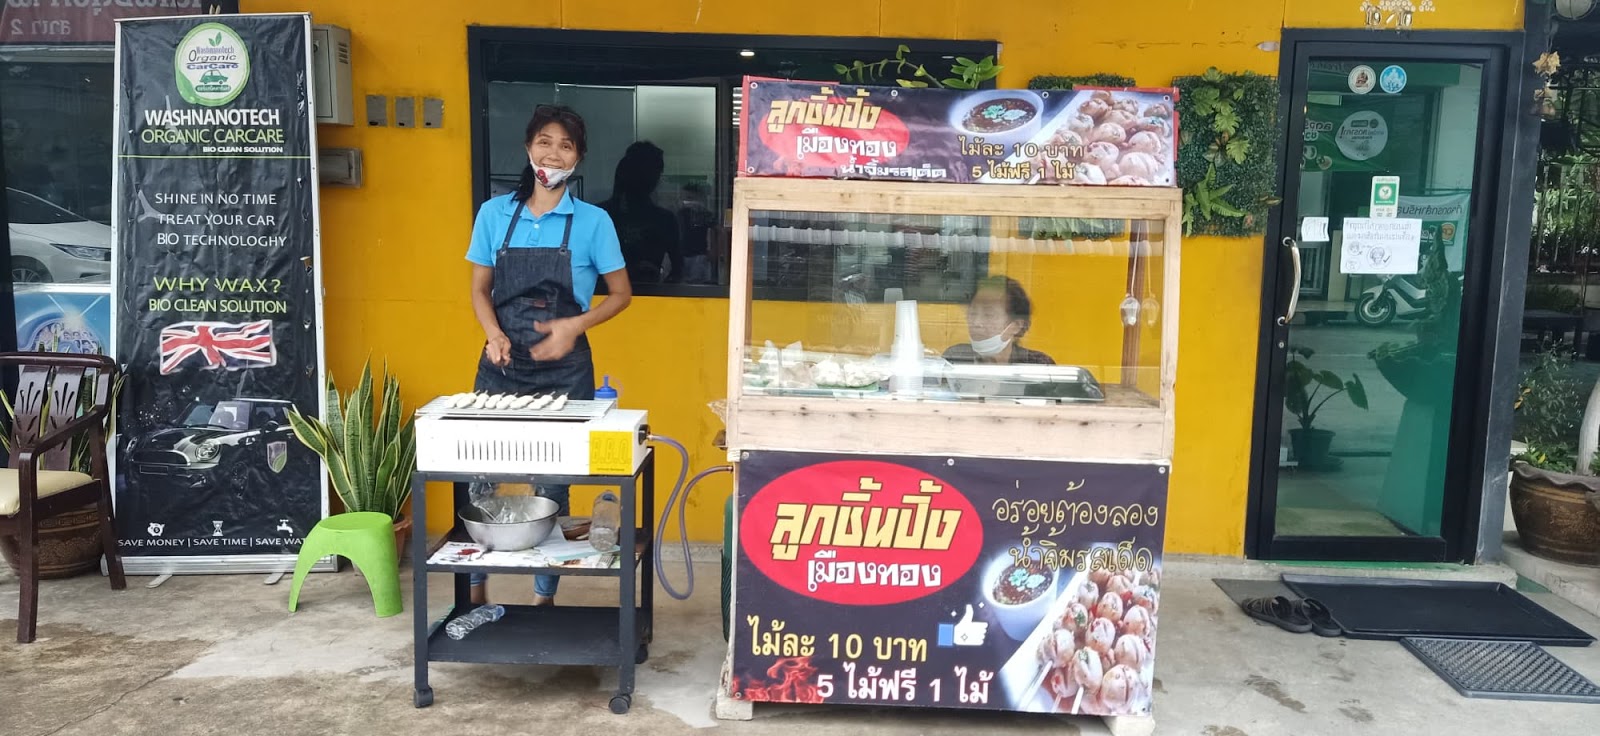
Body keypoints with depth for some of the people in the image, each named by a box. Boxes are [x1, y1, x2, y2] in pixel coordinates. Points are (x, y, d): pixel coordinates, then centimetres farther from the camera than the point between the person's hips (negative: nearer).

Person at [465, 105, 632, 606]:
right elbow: (480, 288, 10)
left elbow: (621, 294, 4)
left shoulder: (593, 221, -2)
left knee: (552, 483, 5)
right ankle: (473, 586, 22)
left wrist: (576, 324, -13)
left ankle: (544, 595, 20)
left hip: (564, 369, -2)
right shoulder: (494, 213, 4)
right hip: (503, 363, 2)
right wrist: (494, 334, -9)